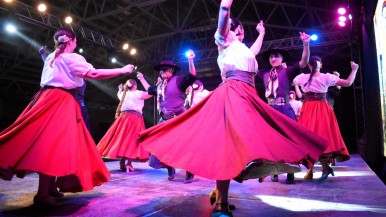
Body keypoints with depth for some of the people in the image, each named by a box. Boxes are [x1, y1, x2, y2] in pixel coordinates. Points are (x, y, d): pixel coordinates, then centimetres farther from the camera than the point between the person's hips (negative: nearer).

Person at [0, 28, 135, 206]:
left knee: (48, 144, 10)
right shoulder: (72, 57, -5)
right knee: (53, 145, -10)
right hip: (61, 102, -9)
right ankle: (42, 194, -9)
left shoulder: (51, 57, 19)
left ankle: (50, 187, 17)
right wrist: (122, 70, -9)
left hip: (46, 99, 9)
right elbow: (94, 74, -14)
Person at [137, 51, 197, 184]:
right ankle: (170, 170, 24)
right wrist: (141, 79, 41)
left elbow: (192, 77, -19)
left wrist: (190, 61, -31)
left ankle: (189, 173, 7)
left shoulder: (178, 80, -3)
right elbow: (150, 90, 36)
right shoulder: (160, 86, 17)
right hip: (165, 120, 7)